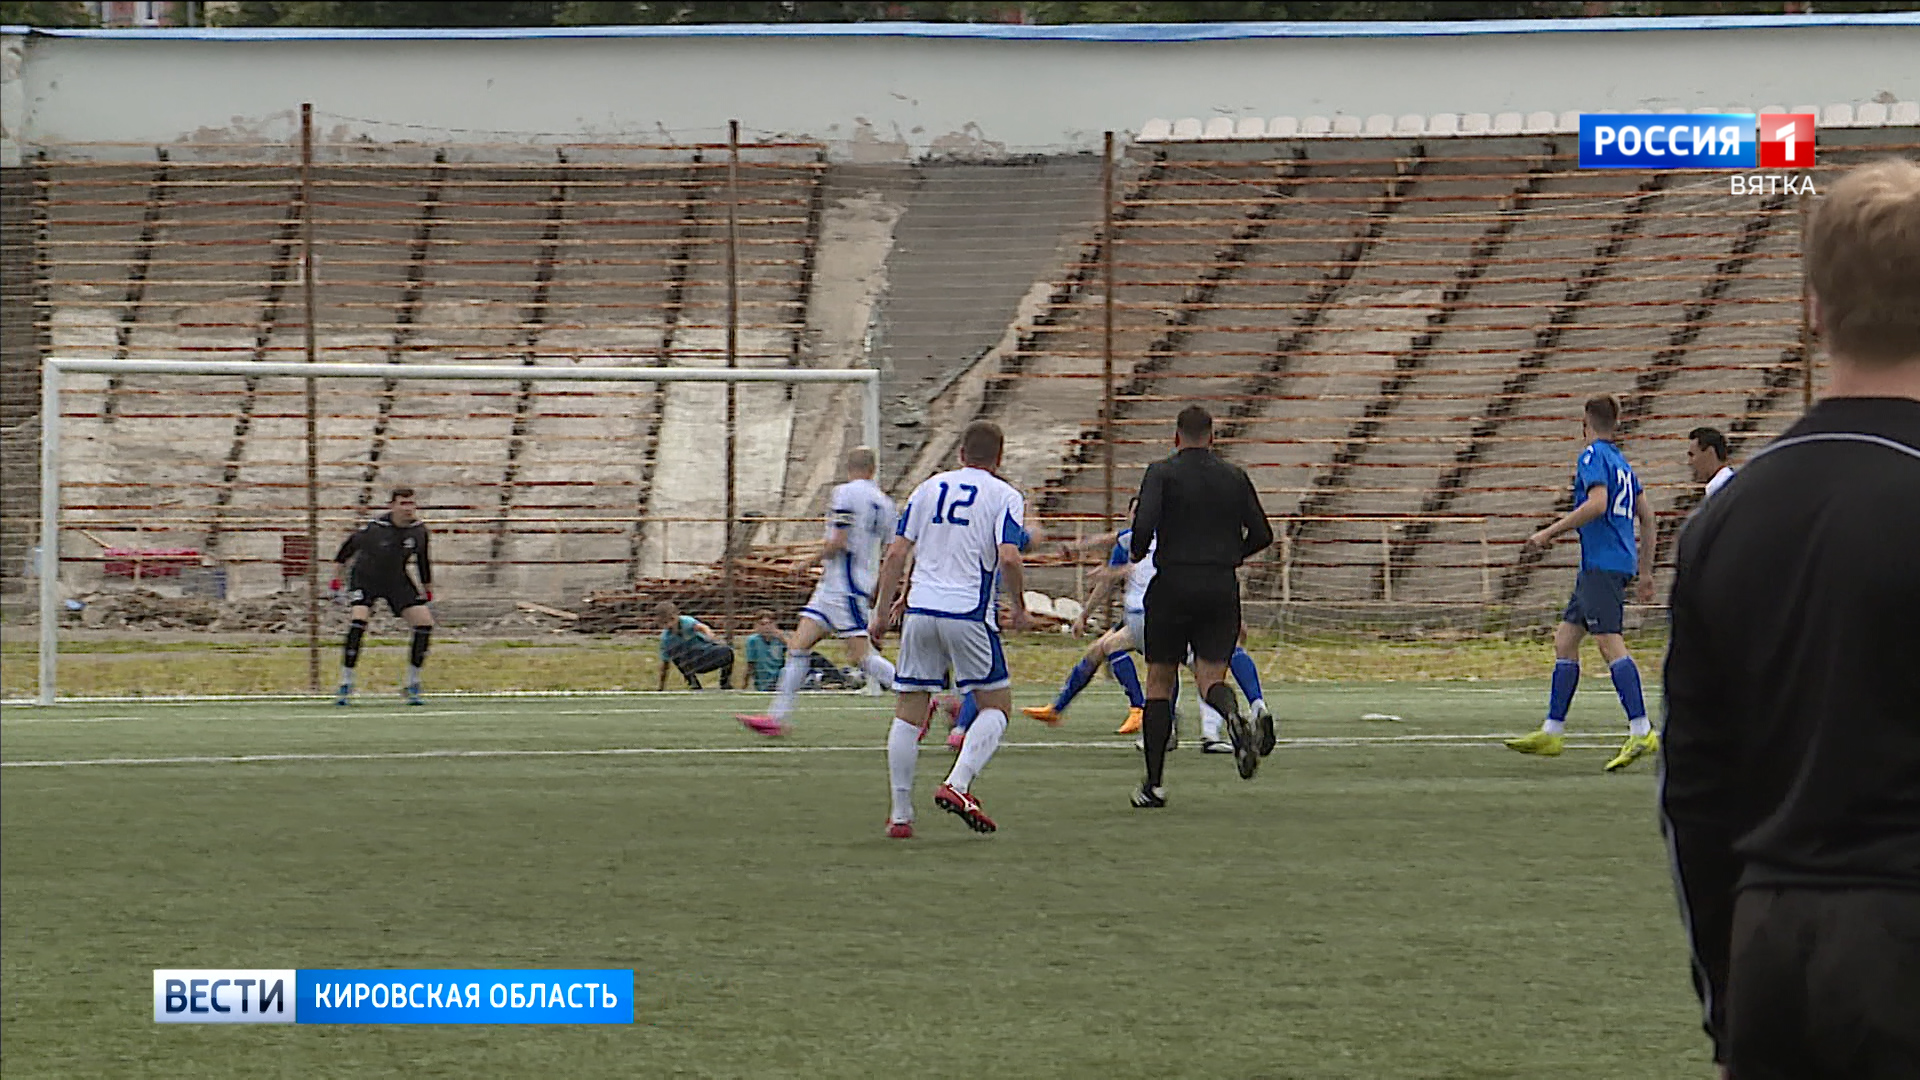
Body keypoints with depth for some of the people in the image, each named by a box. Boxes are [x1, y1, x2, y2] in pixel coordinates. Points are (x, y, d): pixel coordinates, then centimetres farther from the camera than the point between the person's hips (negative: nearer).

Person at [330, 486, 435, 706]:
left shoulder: (418, 530, -11)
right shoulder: (374, 528, -24)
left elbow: (423, 560, 7)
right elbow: (346, 548, -8)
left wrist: (428, 591, 12)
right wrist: (336, 580, -6)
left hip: (397, 581, 4)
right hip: (365, 579, -4)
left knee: (425, 622, -9)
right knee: (357, 621, -26)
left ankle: (411, 685, 4)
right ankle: (345, 686, -16)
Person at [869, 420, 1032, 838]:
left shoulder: (930, 487, 13)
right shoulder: (1004, 496, 2)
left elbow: (897, 553, 8)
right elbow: (1008, 557, -12)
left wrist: (883, 610, 14)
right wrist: (1019, 607, 2)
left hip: (921, 610, 4)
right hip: (969, 613, -4)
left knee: (909, 713, 7)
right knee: (996, 706, 8)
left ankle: (900, 815, 5)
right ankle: (957, 784, -13)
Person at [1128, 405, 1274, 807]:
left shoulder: (1162, 473, -3)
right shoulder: (1234, 477, 8)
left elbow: (1145, 522, -17)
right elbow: (1262, 534, 7)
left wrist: (1137, 550, 4)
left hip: (1173, 584, -2)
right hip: (1222, 588, 2)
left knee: (1160, 682, 8)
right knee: (1211, 676, 5)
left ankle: (1154, 783, 6)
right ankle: (1234, 716, -33)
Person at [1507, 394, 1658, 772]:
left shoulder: (1593, 456, -7)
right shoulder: (1621, 461, 20)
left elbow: (1597, 503, -22)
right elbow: (1646, 516, 22)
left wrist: (1549, 532, -16)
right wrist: (1645, 571, 26)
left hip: (1602, 565, -10)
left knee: (1610, 643, -15)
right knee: (1564, 640, 12)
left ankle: (1641, 732, -23)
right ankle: (1552, 732, 13)